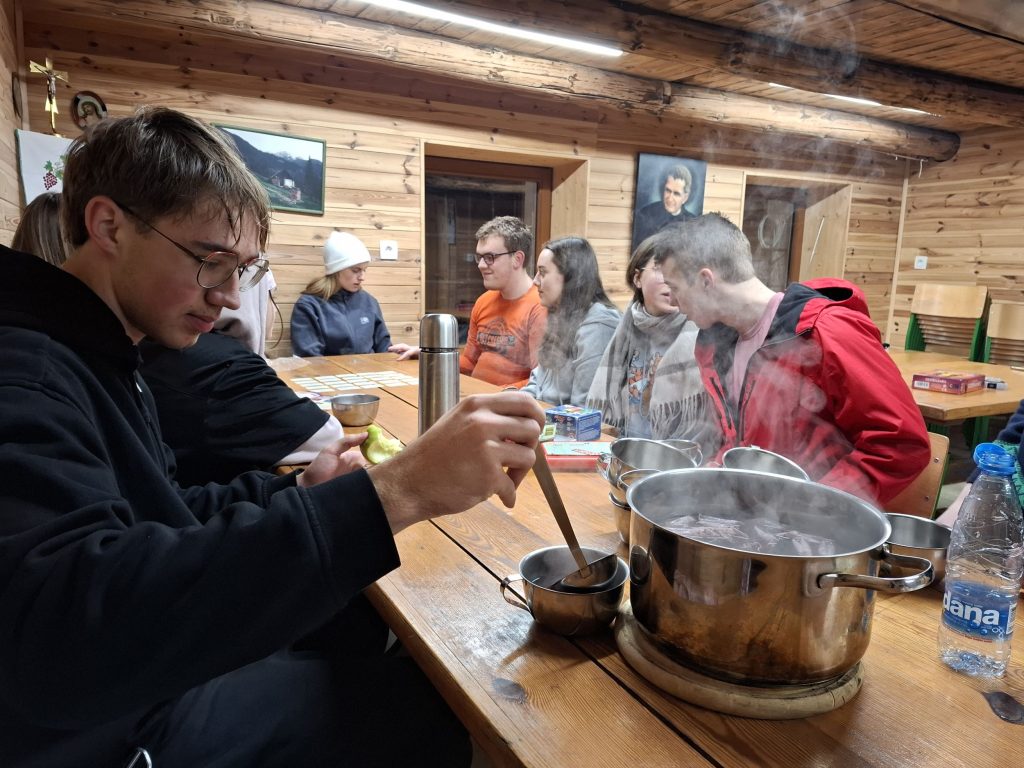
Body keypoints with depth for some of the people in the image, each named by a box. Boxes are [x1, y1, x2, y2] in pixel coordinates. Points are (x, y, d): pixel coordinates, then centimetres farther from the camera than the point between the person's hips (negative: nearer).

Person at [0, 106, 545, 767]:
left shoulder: (96, 357, 5)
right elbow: (64, 640, -41)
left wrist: (297, 492, -5)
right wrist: (390, 493, -45)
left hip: (156, 666, 9)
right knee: (426, 702, -5)